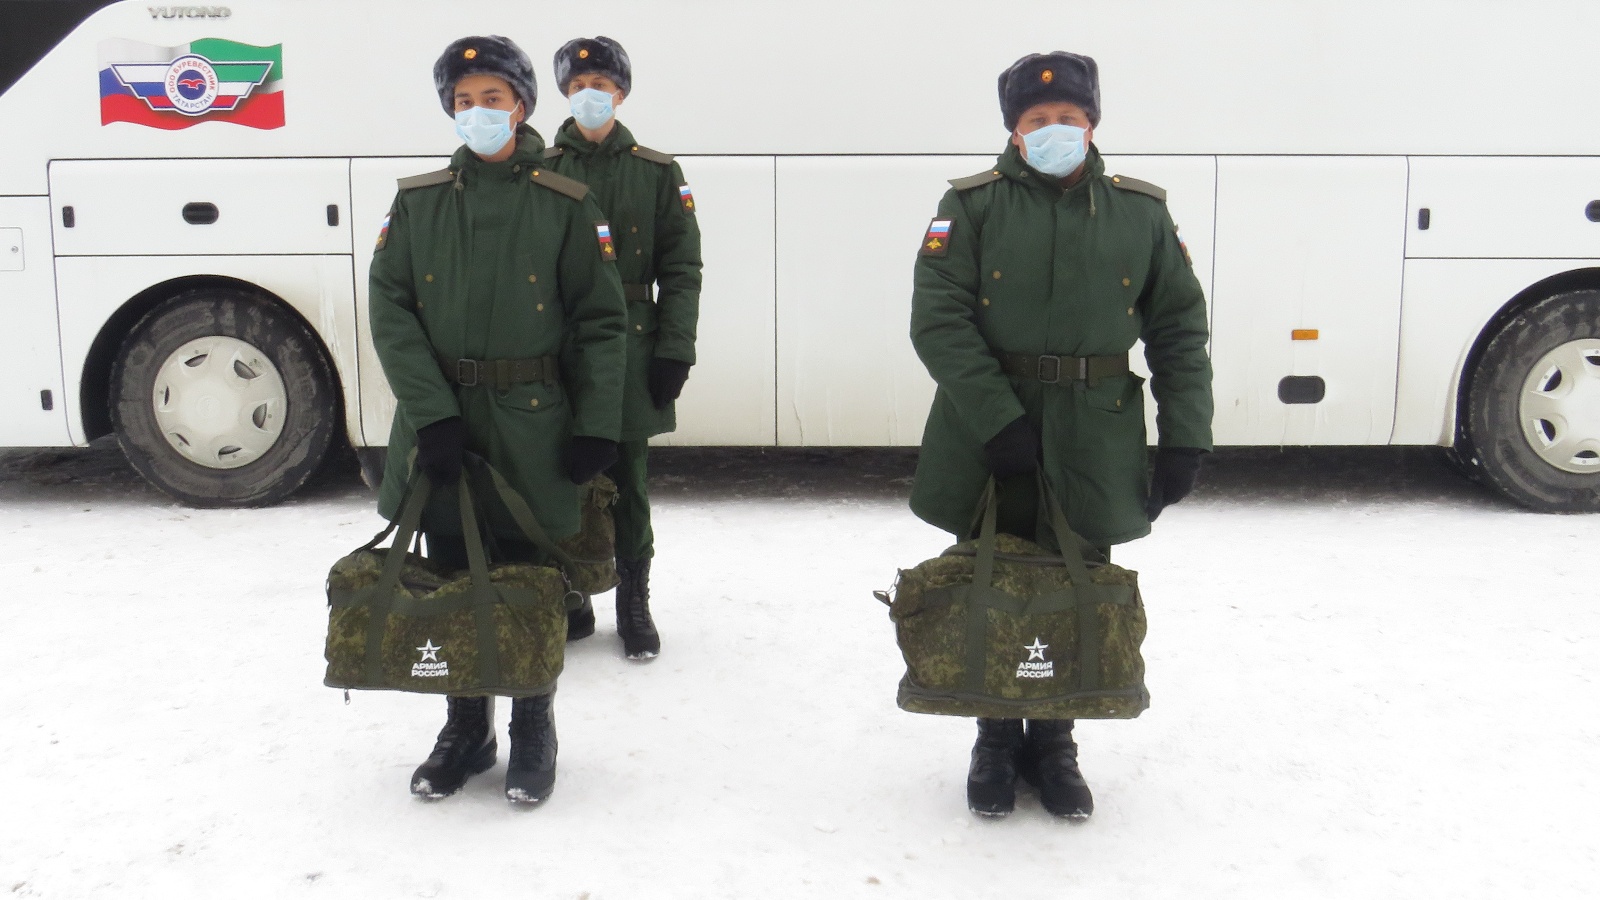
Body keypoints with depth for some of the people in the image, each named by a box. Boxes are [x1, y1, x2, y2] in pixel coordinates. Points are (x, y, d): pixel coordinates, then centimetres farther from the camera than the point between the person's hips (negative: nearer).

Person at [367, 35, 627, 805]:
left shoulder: (565, 205, -1)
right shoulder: (417, 201, 5)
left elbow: (601, 322, 0)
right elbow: (390, 307, -1)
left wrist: (598, 424, -7)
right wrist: (431, 411, -13)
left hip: (530, 424, -2)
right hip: (438, 424, 2)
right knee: (452, 579, 10)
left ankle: (532, 732, 23)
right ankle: (464, 729, 27)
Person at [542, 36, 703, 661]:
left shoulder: (657, 173, 5)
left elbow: (681, 269, 2)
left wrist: (675, 349, -6)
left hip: (631, 351, 0)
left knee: (626, 482, 7)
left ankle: (633, 604, 22)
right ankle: (571, 603, 22)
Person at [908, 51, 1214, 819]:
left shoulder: (1141, 212, 6)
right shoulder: (972, 206, -1)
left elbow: (1180, 329, 8)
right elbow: (937, 319, -10)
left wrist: (1184, 438, 0)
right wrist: (998, 419, -19)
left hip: (1093, 444, 2)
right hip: (988, 439, -1)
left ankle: (1054, 746, 28)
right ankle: (996, 743, 28)